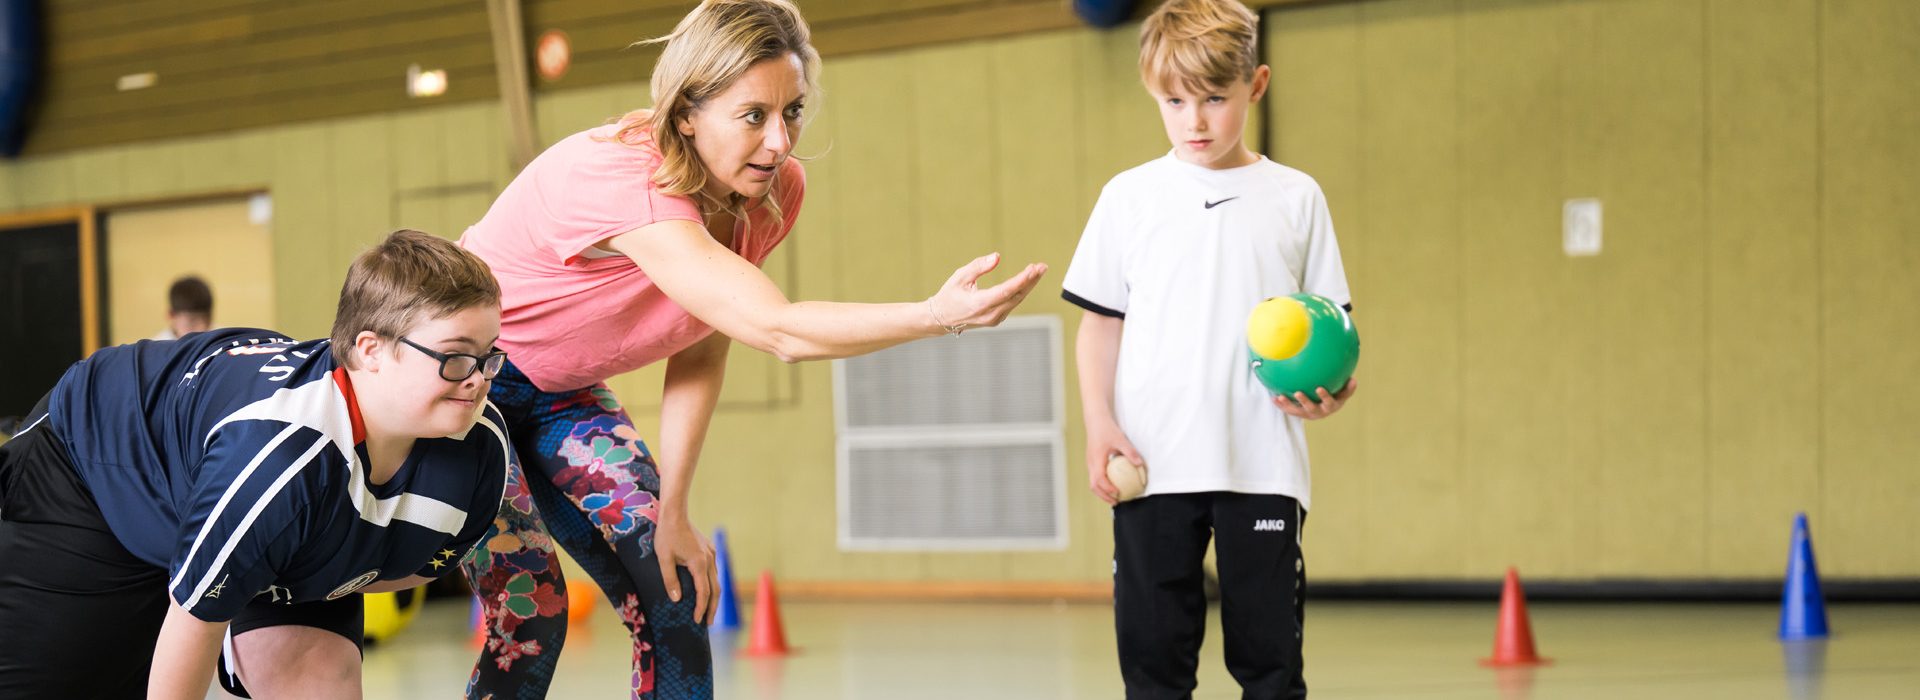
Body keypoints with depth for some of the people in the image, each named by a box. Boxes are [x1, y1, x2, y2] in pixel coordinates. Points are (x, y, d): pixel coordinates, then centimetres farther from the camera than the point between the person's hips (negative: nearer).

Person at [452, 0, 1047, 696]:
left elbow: (701, 354, -5)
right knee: (529, 612, -18)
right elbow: (776, 329, -45)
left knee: (670, 592, -4)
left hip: (560, 393, 7)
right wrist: (936, 315, -55)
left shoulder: (775, 191, -13)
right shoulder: (625, 181, -37)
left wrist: (670, 511, -10)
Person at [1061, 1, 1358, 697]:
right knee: (1153, 644, 3)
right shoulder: (1129, 196, 7)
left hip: (1263, 465, 0)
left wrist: (1325, 389, -10)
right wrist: (1099, 423, -4)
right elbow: (1101, 322, 8)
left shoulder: (1295, 197, 7)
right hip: (1155, 465, 0)